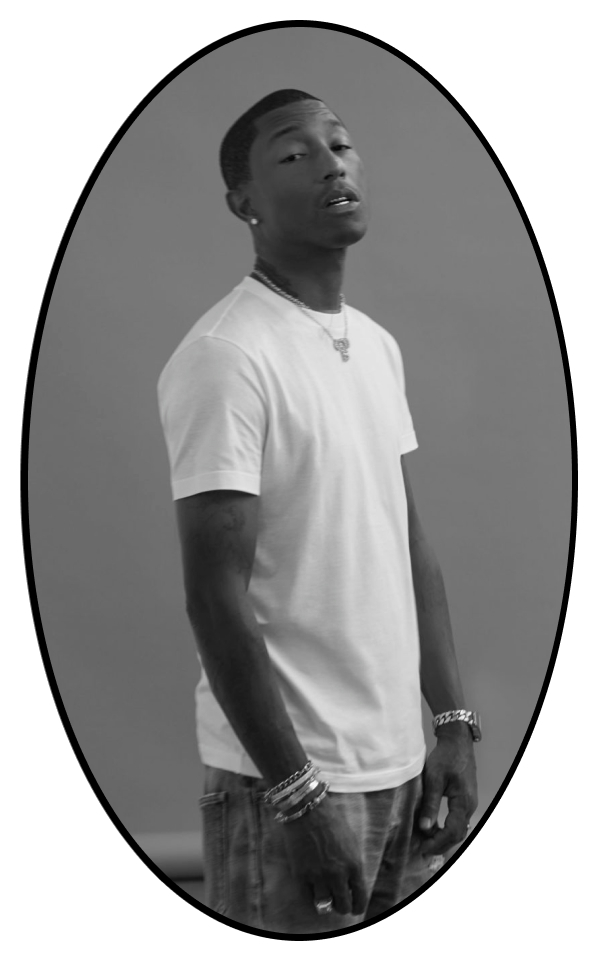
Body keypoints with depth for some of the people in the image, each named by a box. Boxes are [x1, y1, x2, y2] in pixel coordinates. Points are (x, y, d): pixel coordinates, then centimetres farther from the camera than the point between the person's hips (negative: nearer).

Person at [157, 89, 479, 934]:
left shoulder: (378, 345, 11)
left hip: (398, 761, 8)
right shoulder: (226, 356, -15)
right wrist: (297, 792, -19)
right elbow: (216, 596, -18)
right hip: (289, 774, -8)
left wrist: (454, 722, 8)